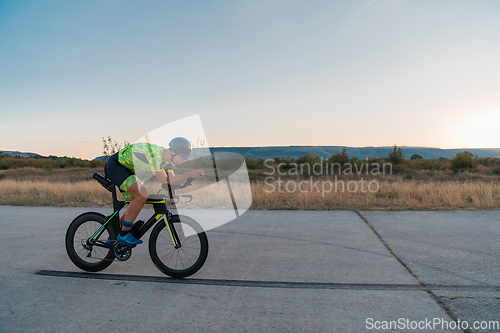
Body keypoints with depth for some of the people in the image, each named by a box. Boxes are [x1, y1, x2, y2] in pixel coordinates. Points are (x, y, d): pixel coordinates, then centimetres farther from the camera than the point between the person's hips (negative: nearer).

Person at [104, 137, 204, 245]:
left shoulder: (166, 157, -1)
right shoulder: (155, 153, -30)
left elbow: (172, 180, -5)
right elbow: (164, 181, -28)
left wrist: (189, 175, -18)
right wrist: (190, 174, -31)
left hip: (126, 168, 10)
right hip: (114, 165, -10)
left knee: (135, 203, 7)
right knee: (143, 194, -24)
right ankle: (124, 234, -12)